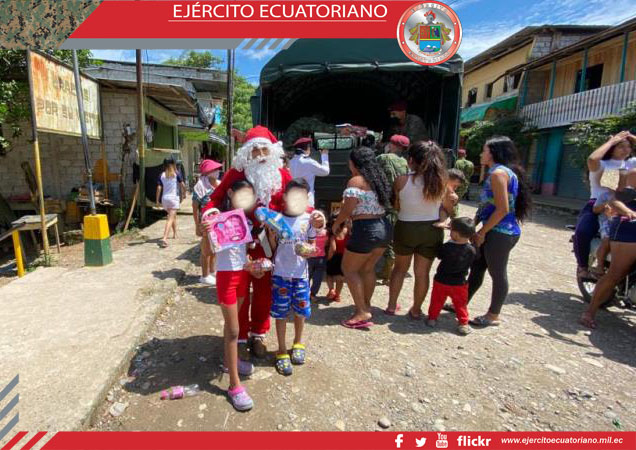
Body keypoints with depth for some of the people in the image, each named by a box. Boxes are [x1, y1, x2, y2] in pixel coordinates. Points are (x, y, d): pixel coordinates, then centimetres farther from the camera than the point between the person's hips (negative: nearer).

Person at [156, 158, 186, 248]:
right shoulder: (176, 174, -1)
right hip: (174, 198, -4)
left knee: (173, 216, 24)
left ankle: (175, 234, 37)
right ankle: (164, 239, -23)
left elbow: (159, 188, 0)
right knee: (170, 219, -9)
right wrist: (184, 194, 13)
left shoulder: (162, 175, 6)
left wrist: (157, 200, 4)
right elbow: (182, 185, -5)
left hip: (164, 198, 4)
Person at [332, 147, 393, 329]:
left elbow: (347, 210, -13)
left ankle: (362, 312, 6)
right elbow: (385, 204, 10)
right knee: (368, 268, 21)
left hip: (365, 230, -8)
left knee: (349, 269, 7)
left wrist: (336, 224, 5)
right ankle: (366, 305, 31)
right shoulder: (380, 179, 11)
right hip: (384, 227, 8)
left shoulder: (355, 181, -11)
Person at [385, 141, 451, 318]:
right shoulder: (441, 181, -7)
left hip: (406, 229, -1)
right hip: (432, 230, 1)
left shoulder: (401, 180, -12)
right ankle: (416, 310, 27)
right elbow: (449, 208, 3)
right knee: (422, 272, 13)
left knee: (400, 267, 20)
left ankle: (391, 306, 27)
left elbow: (395, 207, -3)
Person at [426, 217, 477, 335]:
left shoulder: (446, 247, -19)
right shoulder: (472, 250, -15)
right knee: (461, 304, 16)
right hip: (460, 283, 1)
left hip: (441, 280, -1)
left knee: (437, 301, 16)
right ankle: (463, 324, 20)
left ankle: (432, 318, 25)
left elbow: (439, 255, -1)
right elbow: (470, 264, 1)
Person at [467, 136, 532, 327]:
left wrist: (482, 232, -14)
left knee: (498, 275, 4)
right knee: (476, 269, 15)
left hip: (500, 233, -10)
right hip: (497, 232, 10)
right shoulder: (501, 172, 17)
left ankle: (493, 316, 19)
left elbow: (502, 209, -20)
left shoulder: (498, 172, -14)